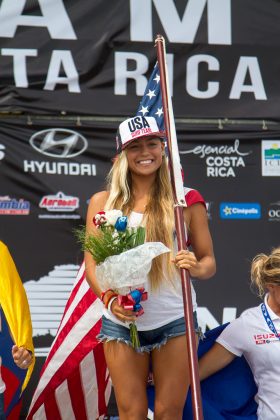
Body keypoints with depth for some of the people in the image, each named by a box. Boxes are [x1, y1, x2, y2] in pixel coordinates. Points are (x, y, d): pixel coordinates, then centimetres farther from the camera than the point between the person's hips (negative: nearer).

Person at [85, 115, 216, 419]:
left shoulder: (185, 200, 1)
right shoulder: (103, 202, 4)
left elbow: (209, 261, 5)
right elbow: (91, 263, 2)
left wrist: (196, 268, -19)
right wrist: (109, 298, -16)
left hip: (175, 323, -1)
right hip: (121, 323, 1)